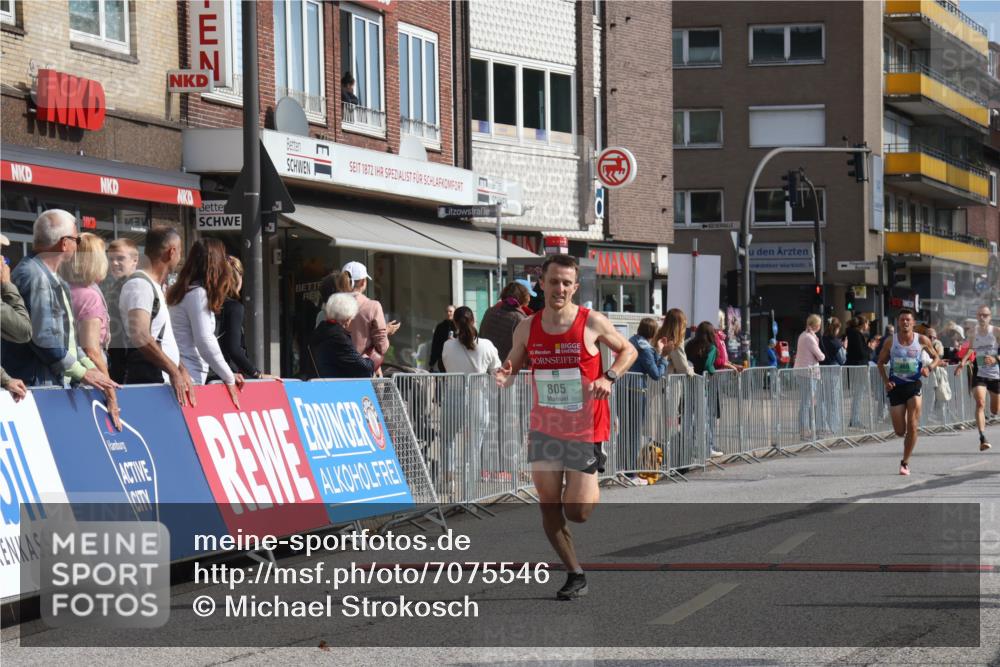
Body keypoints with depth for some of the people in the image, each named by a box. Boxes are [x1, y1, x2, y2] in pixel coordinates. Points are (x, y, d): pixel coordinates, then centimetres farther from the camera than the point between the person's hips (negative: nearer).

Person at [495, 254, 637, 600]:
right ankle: (576, 575, 15)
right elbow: (512, 368, 11)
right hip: (544, 428, 3)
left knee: (576, 512, -6)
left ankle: (591, 489, 29)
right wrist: (504, 376, -13)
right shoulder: (527, 328, 0)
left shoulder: (592, 323, -9)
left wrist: (609, 377, -14)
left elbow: (628, 351, 4)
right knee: (548, 506, 1)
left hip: (585, 429, -3)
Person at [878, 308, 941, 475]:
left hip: (914, 384, -1)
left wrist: (929, 367, -12)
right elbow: (881, 362, 8)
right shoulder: (891, 341, -2)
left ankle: (905, 462, 0)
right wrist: (886, 381, -6)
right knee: (900, 432, 1)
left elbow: (937, 358, 9)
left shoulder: (921, 340, -3)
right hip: (896, 386, 1)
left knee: (912, 427, -11)